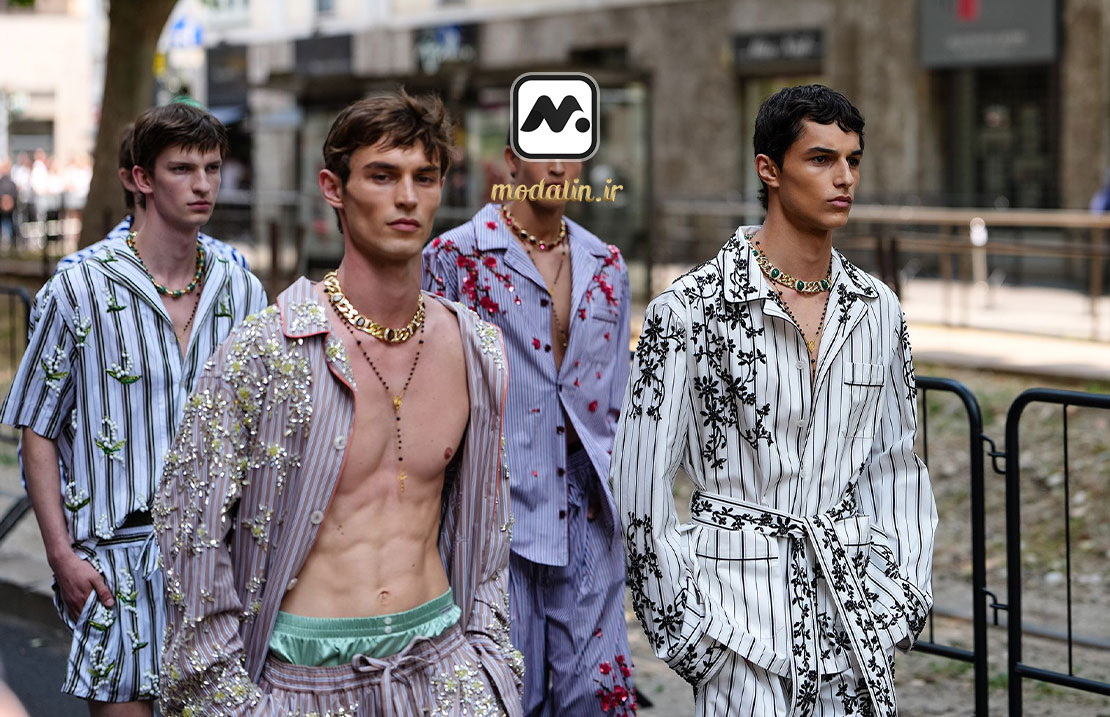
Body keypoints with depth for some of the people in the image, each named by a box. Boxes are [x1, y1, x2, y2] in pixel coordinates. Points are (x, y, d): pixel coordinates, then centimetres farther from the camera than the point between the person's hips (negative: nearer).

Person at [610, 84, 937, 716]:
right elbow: (643, 475, -7)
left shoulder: (876, 309, 7)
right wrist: (688, 621, -7)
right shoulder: (692, 309, -9)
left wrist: (906, 592, 7)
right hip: (742, 594, -4)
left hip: (855, 596, 5)